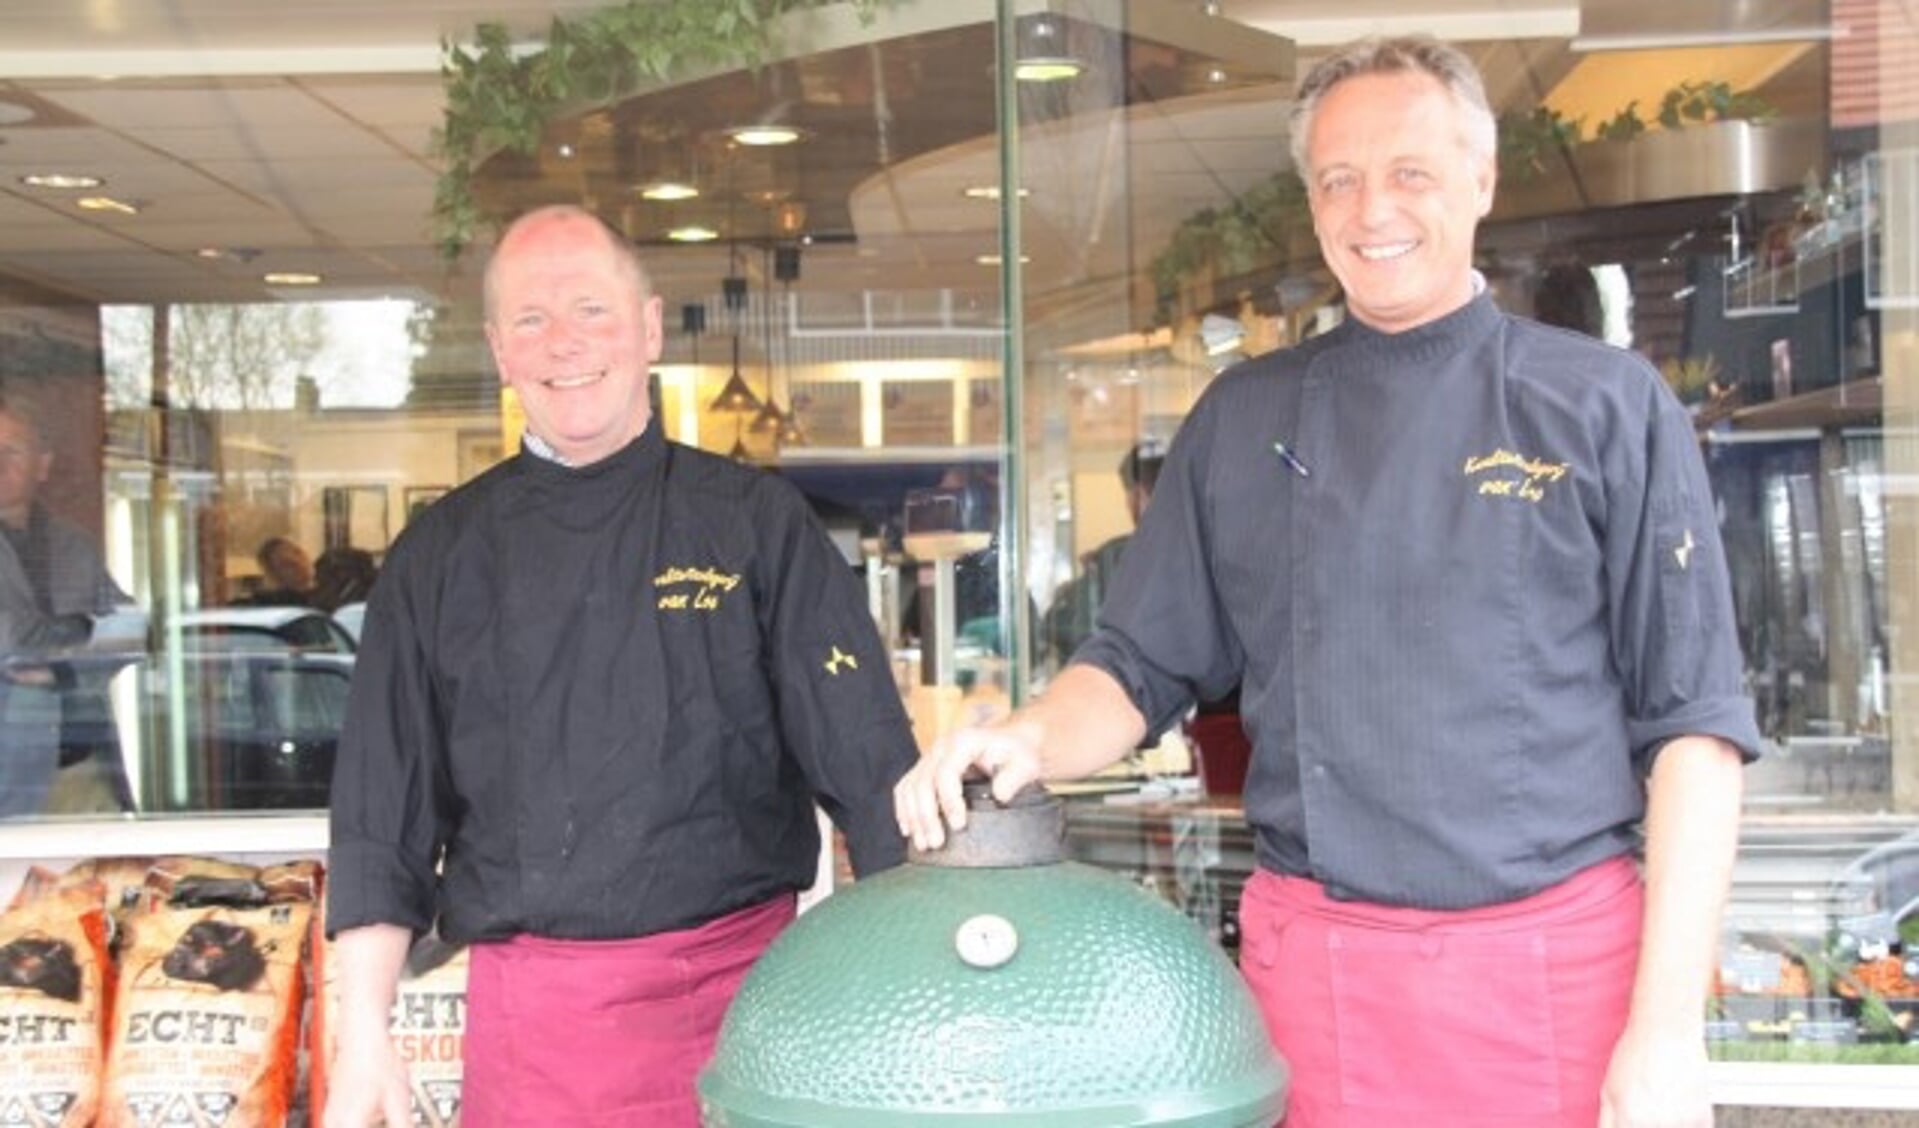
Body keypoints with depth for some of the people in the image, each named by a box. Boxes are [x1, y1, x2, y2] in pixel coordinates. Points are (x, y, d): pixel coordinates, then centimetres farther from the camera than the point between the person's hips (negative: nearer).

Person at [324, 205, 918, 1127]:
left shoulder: (757, 522, 0)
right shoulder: (438, 557, 6)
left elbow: (871, 768, -3)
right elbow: (384, 816, 8)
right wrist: (364, 1035, 2)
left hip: (736, 993, -1)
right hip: (524, 1012, 2)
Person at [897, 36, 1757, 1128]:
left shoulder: (1607, 404, 0)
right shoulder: (1243, 420, 8)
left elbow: (1694, 723, -3)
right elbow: (1141, 665, 11)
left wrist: (1669, 1026, -9)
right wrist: (1032, 740, -10)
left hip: (1556, 964, -1)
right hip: (1312, 964, 2)